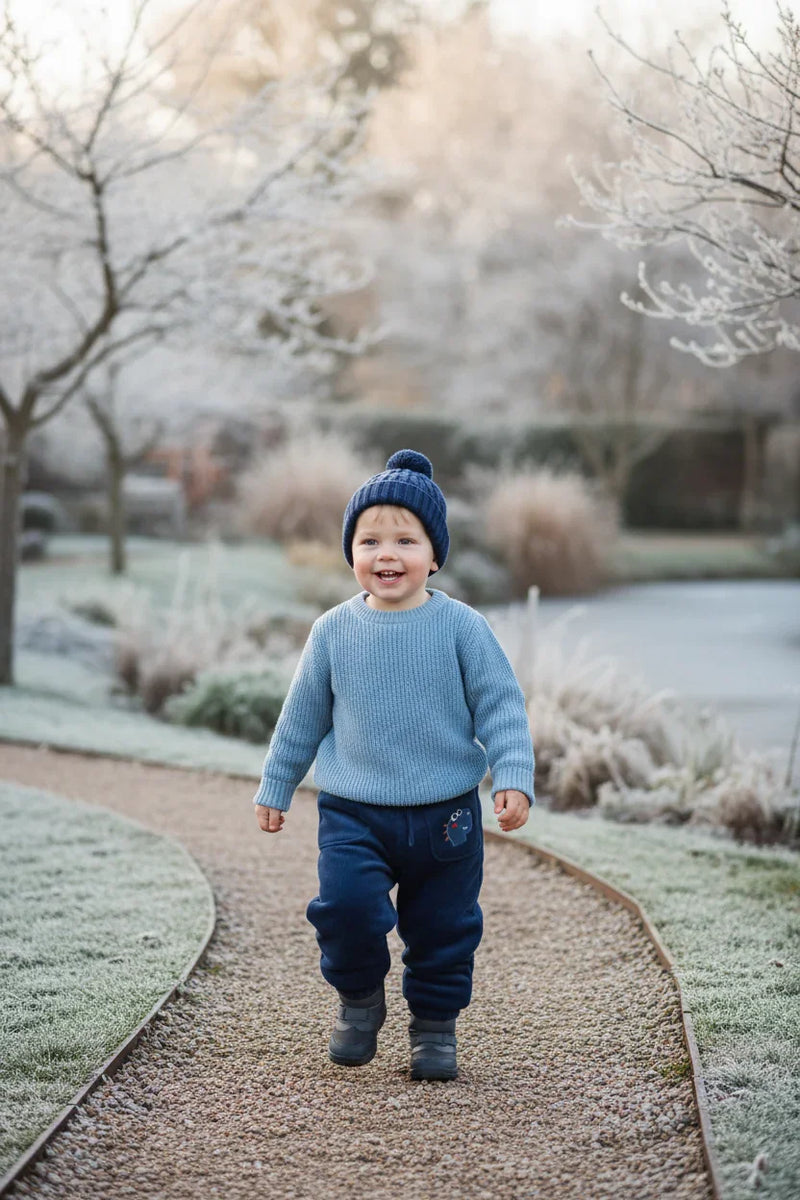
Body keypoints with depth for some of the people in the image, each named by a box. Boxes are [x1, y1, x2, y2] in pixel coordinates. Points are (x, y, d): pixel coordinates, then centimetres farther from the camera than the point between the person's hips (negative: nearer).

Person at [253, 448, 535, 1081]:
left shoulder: (461, 627, -5)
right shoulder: (333, 631, 0)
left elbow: (501, 706, -1)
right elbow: (304, 714, 11)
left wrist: (514, 779, -12)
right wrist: (275, 787, 16)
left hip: (446, 815, 0)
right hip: (354, 814, 0)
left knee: (446, 926, 7)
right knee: (346, 905, -17)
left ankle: (435, 1024, 29)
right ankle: (360, 994, 12)